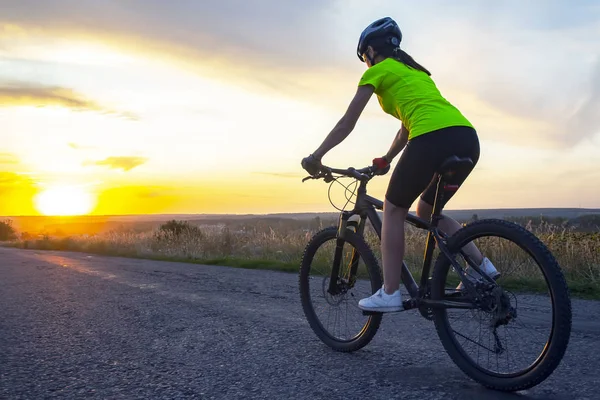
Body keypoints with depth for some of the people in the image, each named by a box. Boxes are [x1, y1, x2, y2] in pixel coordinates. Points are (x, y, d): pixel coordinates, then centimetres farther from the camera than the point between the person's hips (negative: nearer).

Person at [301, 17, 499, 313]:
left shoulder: (378, 70, 11)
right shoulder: (413, 71, 33)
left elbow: (347, 123, 8)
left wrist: (316, 156, 14)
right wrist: (384, 161, 44)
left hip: (435, 139, -8)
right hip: (467, 138, 8)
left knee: (393, 210, 8)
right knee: (426, 211, 23)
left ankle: (389, 293, 8)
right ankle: (481, 265, 13)